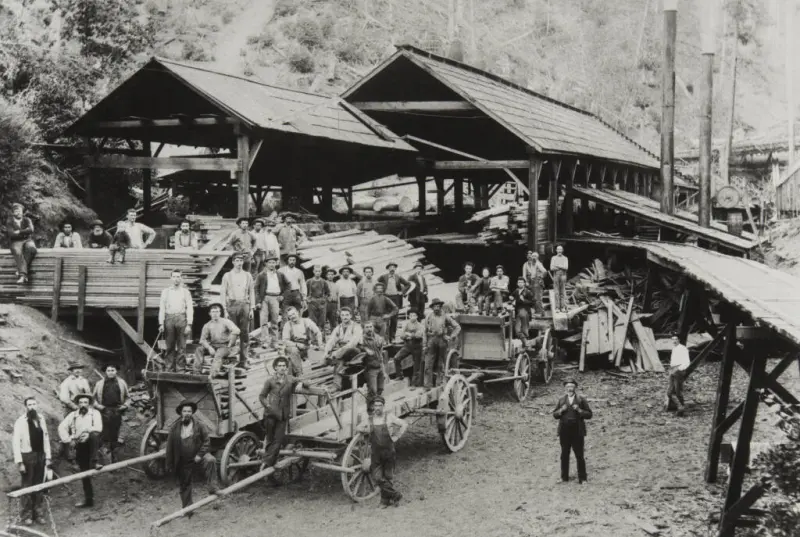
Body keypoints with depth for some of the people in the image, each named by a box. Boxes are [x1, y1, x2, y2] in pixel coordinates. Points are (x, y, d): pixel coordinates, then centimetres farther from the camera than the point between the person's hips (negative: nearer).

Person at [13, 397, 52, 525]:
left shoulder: (41, 419, 4)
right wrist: (19, 462, -14)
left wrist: (48, 457, 7)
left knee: (38, 486, 10)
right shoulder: (20, 422, -10)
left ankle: (35, 513, 21)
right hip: (27, 456, -5)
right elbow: (16, 442, -11)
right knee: (27, 486, 2)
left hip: (40, 456, 5)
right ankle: (26, 515, 14)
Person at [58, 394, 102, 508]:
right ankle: (88, 499, 15)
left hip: (91, 443, -3)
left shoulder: (95, 413, 4)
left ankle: (94, 462, -36)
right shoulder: (73, 415, 12)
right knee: (84, 473, 6)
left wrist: (85, 431, -19)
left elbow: (98, 428, -9)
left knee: (94, 434, -38)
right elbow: (62, 427, 5)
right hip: (80, 447, 3)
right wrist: (68, 440, -7)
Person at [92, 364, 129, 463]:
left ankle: (114, 457, 15)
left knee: (115, 435, 6)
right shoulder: (100, 383, 8)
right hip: (105, 411, -1)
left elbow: (127, 396, 14)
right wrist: (98, 405, -2)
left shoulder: (121, 383, 10)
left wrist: (124, 406, 0)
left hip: (117, 411, 1)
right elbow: (94, 397, 12)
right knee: (105, 435, -9)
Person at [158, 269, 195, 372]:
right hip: (169, 318, 1)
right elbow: (162, 308, 10)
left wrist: (189, 324, -5)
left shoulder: (185, 292, 11)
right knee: (170, 347, -1)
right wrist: (161, 323, -2)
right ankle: (170, 369, 2)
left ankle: (181, 369, -2)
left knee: (182, 347, -4)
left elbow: (189, 308, 5)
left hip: (181, 318, -1)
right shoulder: (165, 292, 14)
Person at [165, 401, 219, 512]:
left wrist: (200, 455, -16)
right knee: (184, 486, 10)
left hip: (198, 456, -2)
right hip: (183, 462, 2)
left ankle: (212, 488, -27)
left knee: (210, 460, -33)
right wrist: (169, 465, 1)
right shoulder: (174, 428, -5)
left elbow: (206, 441, -5)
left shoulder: (199, 425, -8)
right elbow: (170, 447, 0)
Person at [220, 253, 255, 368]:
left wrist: (252, 309, 6)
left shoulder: (248, 276, 12)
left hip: (244, 305, 2)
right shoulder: (227, 276, 7)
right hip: (232, 305, -2)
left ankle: (243, 361, 5)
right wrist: (224, 309, -4)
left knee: (245, 333, 0)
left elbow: (252, 292, 12)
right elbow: (222, 293, 5)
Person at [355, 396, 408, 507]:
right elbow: (358, 428, 18)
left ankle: (386, 500, 20)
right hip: (376, 453, 2)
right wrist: (366, 430, 1)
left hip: (389, 451, -2)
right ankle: (395, 495, 5)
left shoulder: (389, 417, -3)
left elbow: (404, 424, -2)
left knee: (388, 477, 6)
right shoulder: (369, 420, 5)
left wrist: (396, 437, -7)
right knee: (377, 477, -6)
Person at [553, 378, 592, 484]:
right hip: (564, 432, 3)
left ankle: (582, 478, 7)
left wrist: (579, 410, -16)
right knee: (564, 455, 9)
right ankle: (564, 478, 18)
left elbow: (589, 415, -1)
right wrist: (561, 410, -9)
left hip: (577, 432, -2)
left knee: (579, 456, 0)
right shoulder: (561, 400, 9)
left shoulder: (581, 400, 2)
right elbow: (555, 415, 9)